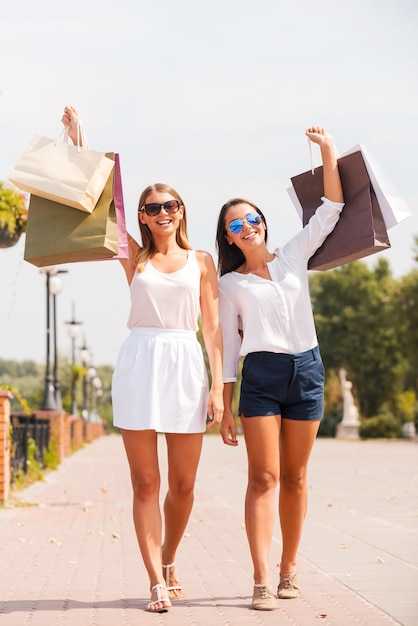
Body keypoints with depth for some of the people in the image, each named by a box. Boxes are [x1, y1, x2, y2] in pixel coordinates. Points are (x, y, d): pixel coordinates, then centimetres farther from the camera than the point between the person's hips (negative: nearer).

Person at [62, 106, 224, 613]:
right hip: (140, 364, 0)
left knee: (183, 484, 4)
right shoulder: (134, 258, 9)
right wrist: (76, 137, 9)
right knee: (145, 483, -2)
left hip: (187, 366, 1)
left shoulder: (202, 262, 10)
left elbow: (212, 327, 7)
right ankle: (156, 583, 2)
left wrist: (218, 385, -1)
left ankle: (168, 561, 29)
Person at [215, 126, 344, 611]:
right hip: (260, 375, -2)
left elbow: (331, 209, 7)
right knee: (263, 477, -11)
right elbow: (227, 348, 6)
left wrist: (328, 152, -3)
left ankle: (289, 569, 16)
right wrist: (225, 408, 0)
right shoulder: (230, 284, 8)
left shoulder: (293, 257, 12)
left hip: (306, 370, 2)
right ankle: (262, 581, -16)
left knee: (295, 477, 7)